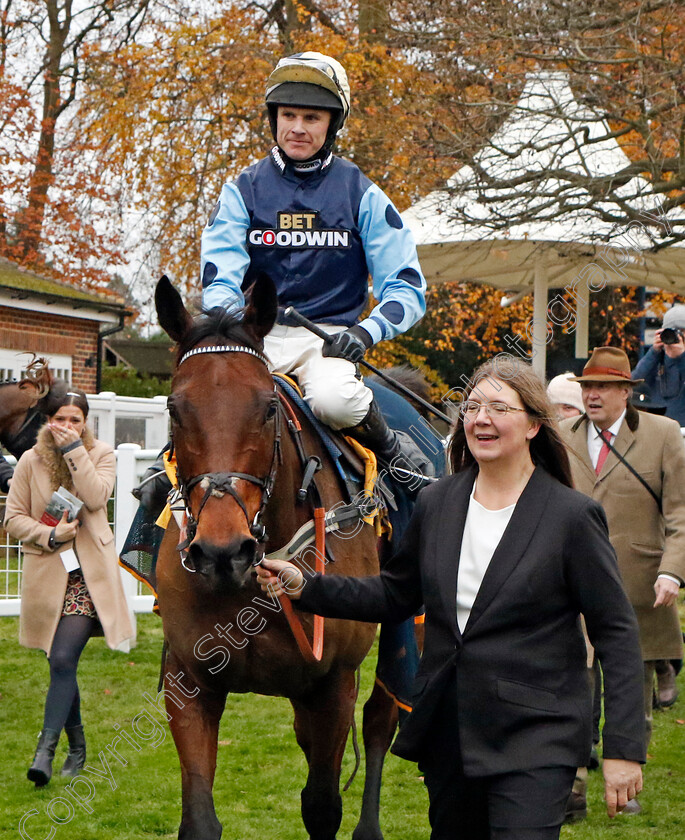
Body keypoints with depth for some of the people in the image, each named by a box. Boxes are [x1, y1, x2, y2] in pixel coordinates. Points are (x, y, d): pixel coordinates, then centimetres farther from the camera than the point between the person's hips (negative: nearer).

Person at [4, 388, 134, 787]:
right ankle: (77, 747, 25)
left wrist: (74, 450, -16)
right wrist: (50, 535, -11)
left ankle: (46, 750, -16)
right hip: (48, 574, 2)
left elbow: (96, 497, -15)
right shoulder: (31, 461, 4)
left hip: (89, 574, -2)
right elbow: (14, 517, 4)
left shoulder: (101, 454, 3)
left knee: (64, 660, -15)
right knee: (63, 665, 10)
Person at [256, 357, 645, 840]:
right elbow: (395, 596, 17)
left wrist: (624, 747, -12)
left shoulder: (572, 515, -9)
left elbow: (616, 632, -8)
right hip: (448, 731, 5)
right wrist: (306, 587, 4)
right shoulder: (436, 503, 6)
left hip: (535, 739, -5)